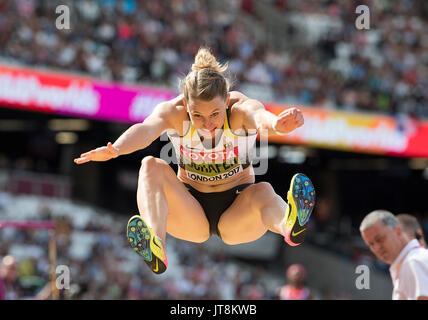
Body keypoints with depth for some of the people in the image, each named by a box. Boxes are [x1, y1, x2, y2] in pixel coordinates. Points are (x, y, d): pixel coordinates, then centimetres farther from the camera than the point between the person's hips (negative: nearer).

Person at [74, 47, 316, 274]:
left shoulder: (241, 109, -19)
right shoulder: (174, 112, -16)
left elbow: (260, 116, -43)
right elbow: (146, 129, -38)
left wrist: (276, 124, -68)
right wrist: (115, 149, -60)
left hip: (237, 210, -1)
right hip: (190, 210, 1)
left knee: (263, 192, -33)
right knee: (152, 167, -25)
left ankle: (290, 225, -68)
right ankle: (155, 248, -51)